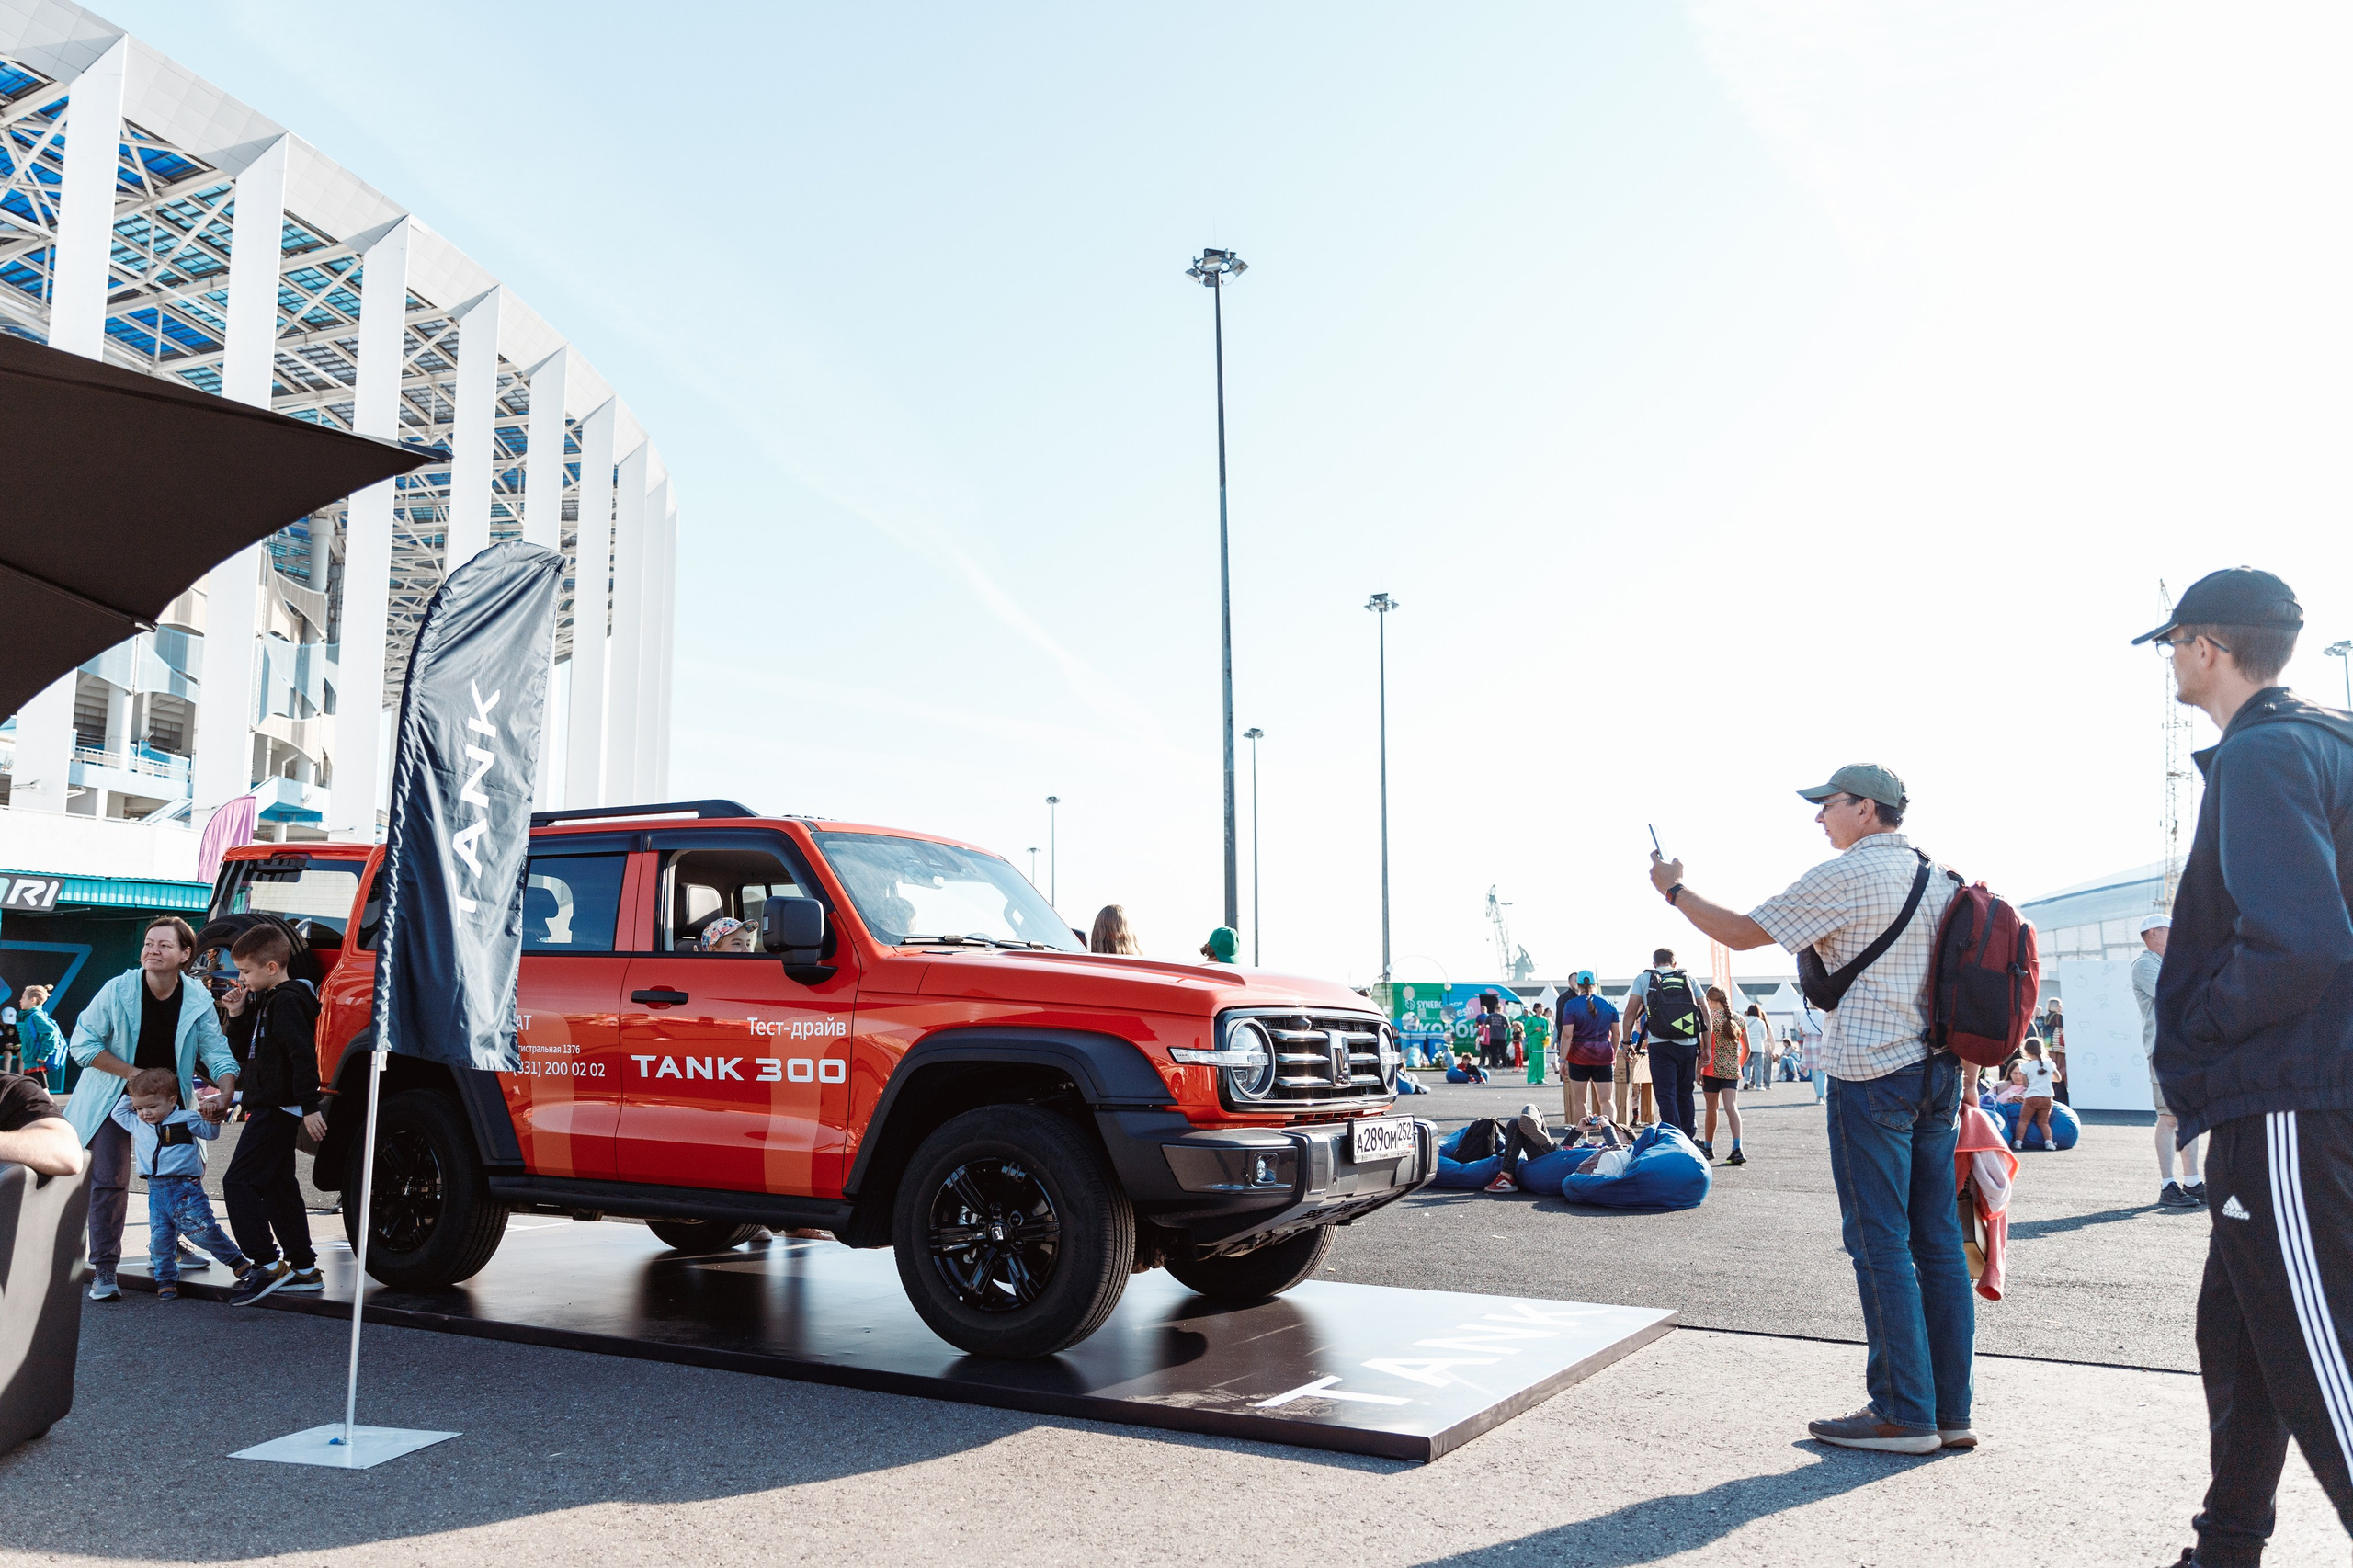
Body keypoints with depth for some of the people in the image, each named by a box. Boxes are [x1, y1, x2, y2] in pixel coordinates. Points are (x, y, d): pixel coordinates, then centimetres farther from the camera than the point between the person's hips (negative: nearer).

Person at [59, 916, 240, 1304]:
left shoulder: (198, 1001, -15)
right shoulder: (117, 990, -20)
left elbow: (218, 1055, -14)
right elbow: (82, 1043, -14)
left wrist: (224, 1095, -32)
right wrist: (131, 1072, -23)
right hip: (114, 1097, -3)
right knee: (109, 1181, -9)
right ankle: (103, 1269, 1)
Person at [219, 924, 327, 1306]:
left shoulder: (288, 1001, -16)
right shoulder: (264, 1002, 16)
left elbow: (303, 1055, -23)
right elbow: (246, 1054, 21)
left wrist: (309, 1106, -27)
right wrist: (237, 1016, 6)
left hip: (276, 1109, -11)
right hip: (271, 1107, 11)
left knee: (239, 1182, -12)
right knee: (278, 1186, 14)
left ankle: (267, 1264, -13)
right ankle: (304, 1267, 19)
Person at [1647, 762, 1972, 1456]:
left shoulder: (1845, 876, -9)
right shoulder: (1942, 880, 14)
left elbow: (1742, 932, -6)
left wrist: (1675, 889, 8)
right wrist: (1964, 1077, 20)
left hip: (1873, 1074, -8)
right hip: (1938, 1073, 8)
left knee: (1880, 1244, -3)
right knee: (1939, 1243, 9)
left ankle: (1904, 1414, 1)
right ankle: (1951, 1411, 14)